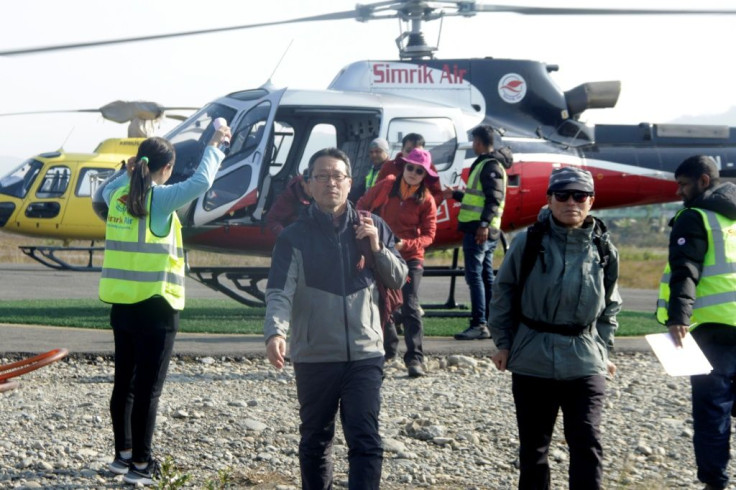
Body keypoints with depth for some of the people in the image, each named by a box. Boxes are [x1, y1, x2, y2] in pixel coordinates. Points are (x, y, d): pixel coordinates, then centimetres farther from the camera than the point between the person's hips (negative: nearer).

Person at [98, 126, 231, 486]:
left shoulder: (119, 196, 5)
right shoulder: (160, 199, -13)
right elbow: (200, 183, -22)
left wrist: (131, 171, 23)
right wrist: (215, 146, -9)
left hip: (121, 305, 7)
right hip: (155, 308, -7)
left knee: (124, 383, 16)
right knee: (147, 389, -1)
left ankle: (123, 454, 26)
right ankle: (140, 465, 2)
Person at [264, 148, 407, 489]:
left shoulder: (372, 227, 6)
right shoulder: (295, 236, -3)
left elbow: (398, 279, 9)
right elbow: (280, 292, -15)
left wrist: (378, 248, -9)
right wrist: (275, 332, -34)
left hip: (365, 354, 1)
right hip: (314, 357, -1)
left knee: (365, 441, -6)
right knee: (315, 441, 12)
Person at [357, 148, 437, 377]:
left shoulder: (426, 200, -7)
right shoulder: (387, 186, -3)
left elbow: (428, 235, -7)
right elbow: (363, 205, 11)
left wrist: (406, 244, -22)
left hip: (410, 257, -3)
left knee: (410, 307, -13)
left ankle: (415, 358, -12)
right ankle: (389, 347, 32)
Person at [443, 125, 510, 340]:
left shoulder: (490, 166, -10)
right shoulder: (484, 164, 22)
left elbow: (494, 199, -21)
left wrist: (484, 224, -30)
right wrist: (455, 195, 41)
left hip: (479, 231, -11)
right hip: (482, 231, 11)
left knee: (474, 275, -12)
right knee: (486, 276, 11)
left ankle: (479, 324, -14)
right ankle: (491, 323, 15)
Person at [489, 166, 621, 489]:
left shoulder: (603, 250, 2)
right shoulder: (528, 243, -5)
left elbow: (611, 306, 12)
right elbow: (503, 293, 4)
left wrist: (603, 350, 8)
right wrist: (503, 343, 2)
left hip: (584, 363, 0)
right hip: (532, 361, 0)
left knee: (587, 445, -6)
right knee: (533, 446, 10)